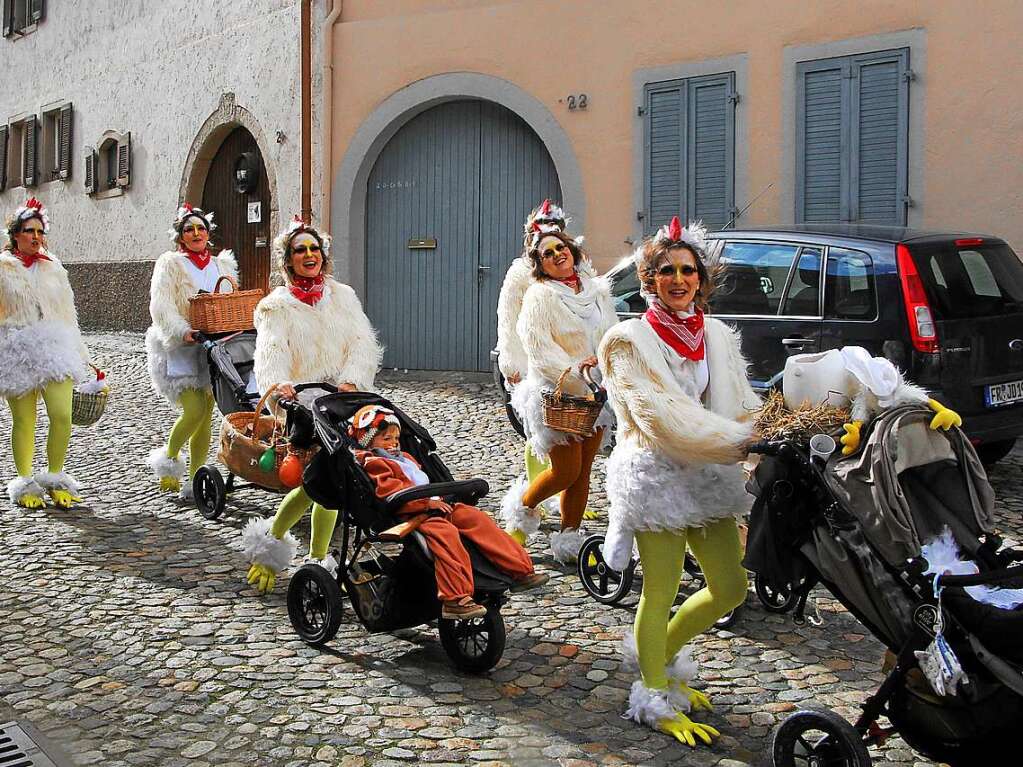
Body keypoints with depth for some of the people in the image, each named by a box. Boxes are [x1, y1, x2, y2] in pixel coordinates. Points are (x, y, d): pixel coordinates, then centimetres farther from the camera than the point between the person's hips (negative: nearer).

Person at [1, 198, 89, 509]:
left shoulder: (53, 268, 14)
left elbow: (67, 312, 18)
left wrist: (77, 353, 17)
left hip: (53, 348, 2)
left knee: (62, 416, -10)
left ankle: (56, 480, 6)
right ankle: (25, 484, 14)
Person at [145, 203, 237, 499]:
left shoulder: (222, 266, 16)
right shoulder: (170, 264, 0)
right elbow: (161, 307, -12)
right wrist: (183, 332, -27)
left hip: (212, 349, 5)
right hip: (178, 349, -5)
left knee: (206, 415, 1)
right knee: (195, 409, -15)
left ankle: (195, 480, 8)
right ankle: (169, 458, 11)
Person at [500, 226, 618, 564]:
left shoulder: (597, 289, 8)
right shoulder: (539, 296, -10)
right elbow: (539, 348, -17)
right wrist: (574, 369, -27)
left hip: (595, 393, 6)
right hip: (556, 395, -6)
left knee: (583, 471, 8)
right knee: (566, 470, -5)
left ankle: (568, 540, 19)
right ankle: (522, 506, 22)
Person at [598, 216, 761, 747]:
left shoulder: (719, 337, 12)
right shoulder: (630, 340, -7)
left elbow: (742, 404, 7)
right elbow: (660, 414, -18)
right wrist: (740, 442, -24)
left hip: (709, 475, 6)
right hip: (657, 473, -6)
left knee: (730, 590, 11)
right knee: (660, 594, 1)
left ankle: (658, 651, 34)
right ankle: (656, 699, 18)